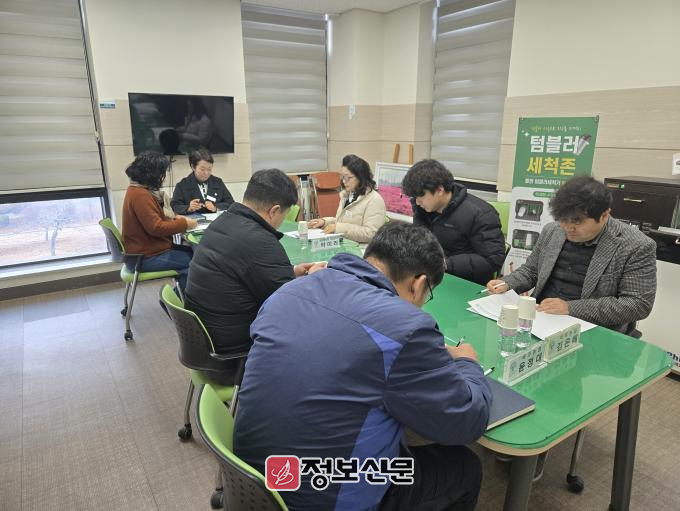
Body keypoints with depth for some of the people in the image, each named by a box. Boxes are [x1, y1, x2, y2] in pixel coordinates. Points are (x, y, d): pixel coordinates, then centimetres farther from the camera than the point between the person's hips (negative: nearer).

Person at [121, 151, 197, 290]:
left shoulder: (138, 189, 11)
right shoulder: (140, 195, -21)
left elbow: (153, 218, 20)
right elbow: (156, 227, -25)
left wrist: (174, 218, 5)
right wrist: (184, 224, -16)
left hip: (146, 249, 10)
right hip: (146, 257, -10)